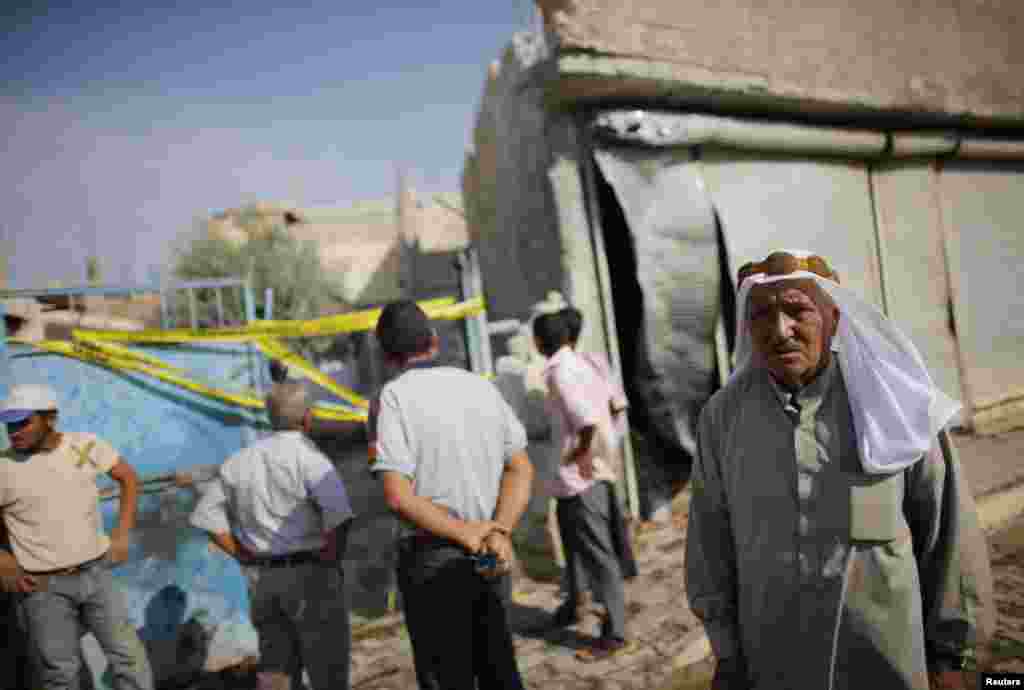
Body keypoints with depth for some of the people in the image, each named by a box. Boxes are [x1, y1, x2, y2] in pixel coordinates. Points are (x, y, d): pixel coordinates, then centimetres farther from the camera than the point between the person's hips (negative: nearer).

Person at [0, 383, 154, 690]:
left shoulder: (85, 446, -7)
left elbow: (128, 478, 7)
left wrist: (122, 535, 1)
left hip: (95, 574, 2)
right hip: (44, 587, -1)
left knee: (130, 657, 6)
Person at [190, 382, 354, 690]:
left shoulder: (241, 460, 6)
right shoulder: (308, 456, -15)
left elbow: (207, 514, 11)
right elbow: (338, 513, -28)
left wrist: (246, 558, 8)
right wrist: (331, 559, -12)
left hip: (261, 579, 6)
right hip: (310, 576, -6)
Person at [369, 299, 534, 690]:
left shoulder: (394, 396, -11)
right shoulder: (482, 386, 4)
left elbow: (398, 496, -21)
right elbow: (521, 468, 1)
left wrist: (467, 535, -14)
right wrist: (499, 532, -10)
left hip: (433, 559, -5)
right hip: (491, 558, 5)